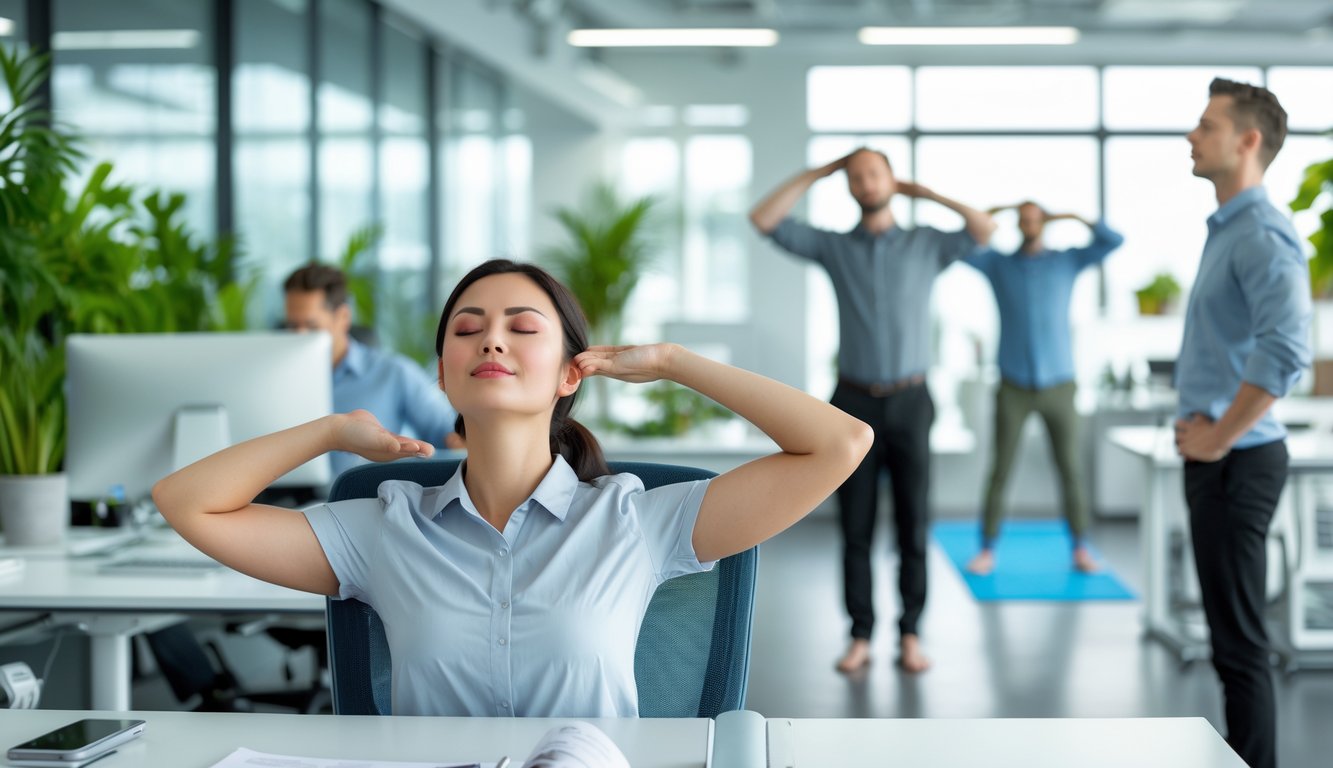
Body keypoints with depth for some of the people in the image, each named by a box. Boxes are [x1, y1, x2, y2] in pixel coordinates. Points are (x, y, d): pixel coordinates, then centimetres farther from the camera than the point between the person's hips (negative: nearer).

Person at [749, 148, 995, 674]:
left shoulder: (927, 245, 8)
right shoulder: (834, 247, 8)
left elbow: (986, 230, -5)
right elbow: (763, 220, 1)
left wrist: (928, 193, 3)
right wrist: (819, 173, 5)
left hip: (910, 402, 0)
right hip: (855, 401, 1)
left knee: (913, 523, 0)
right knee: (856, 526, 2)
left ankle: (910, 636, 9)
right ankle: (861, 637, 9)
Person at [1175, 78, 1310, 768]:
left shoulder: (1262, 236, -16)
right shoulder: (1226, 229, 15)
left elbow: (1285, 349, -31)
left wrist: (1218, 438, -22)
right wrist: (1202, 426, 12)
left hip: (1236, 463, -10)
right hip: (1214, 458, 10)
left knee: (1238, 641, -5)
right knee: (1231, 632, 15)